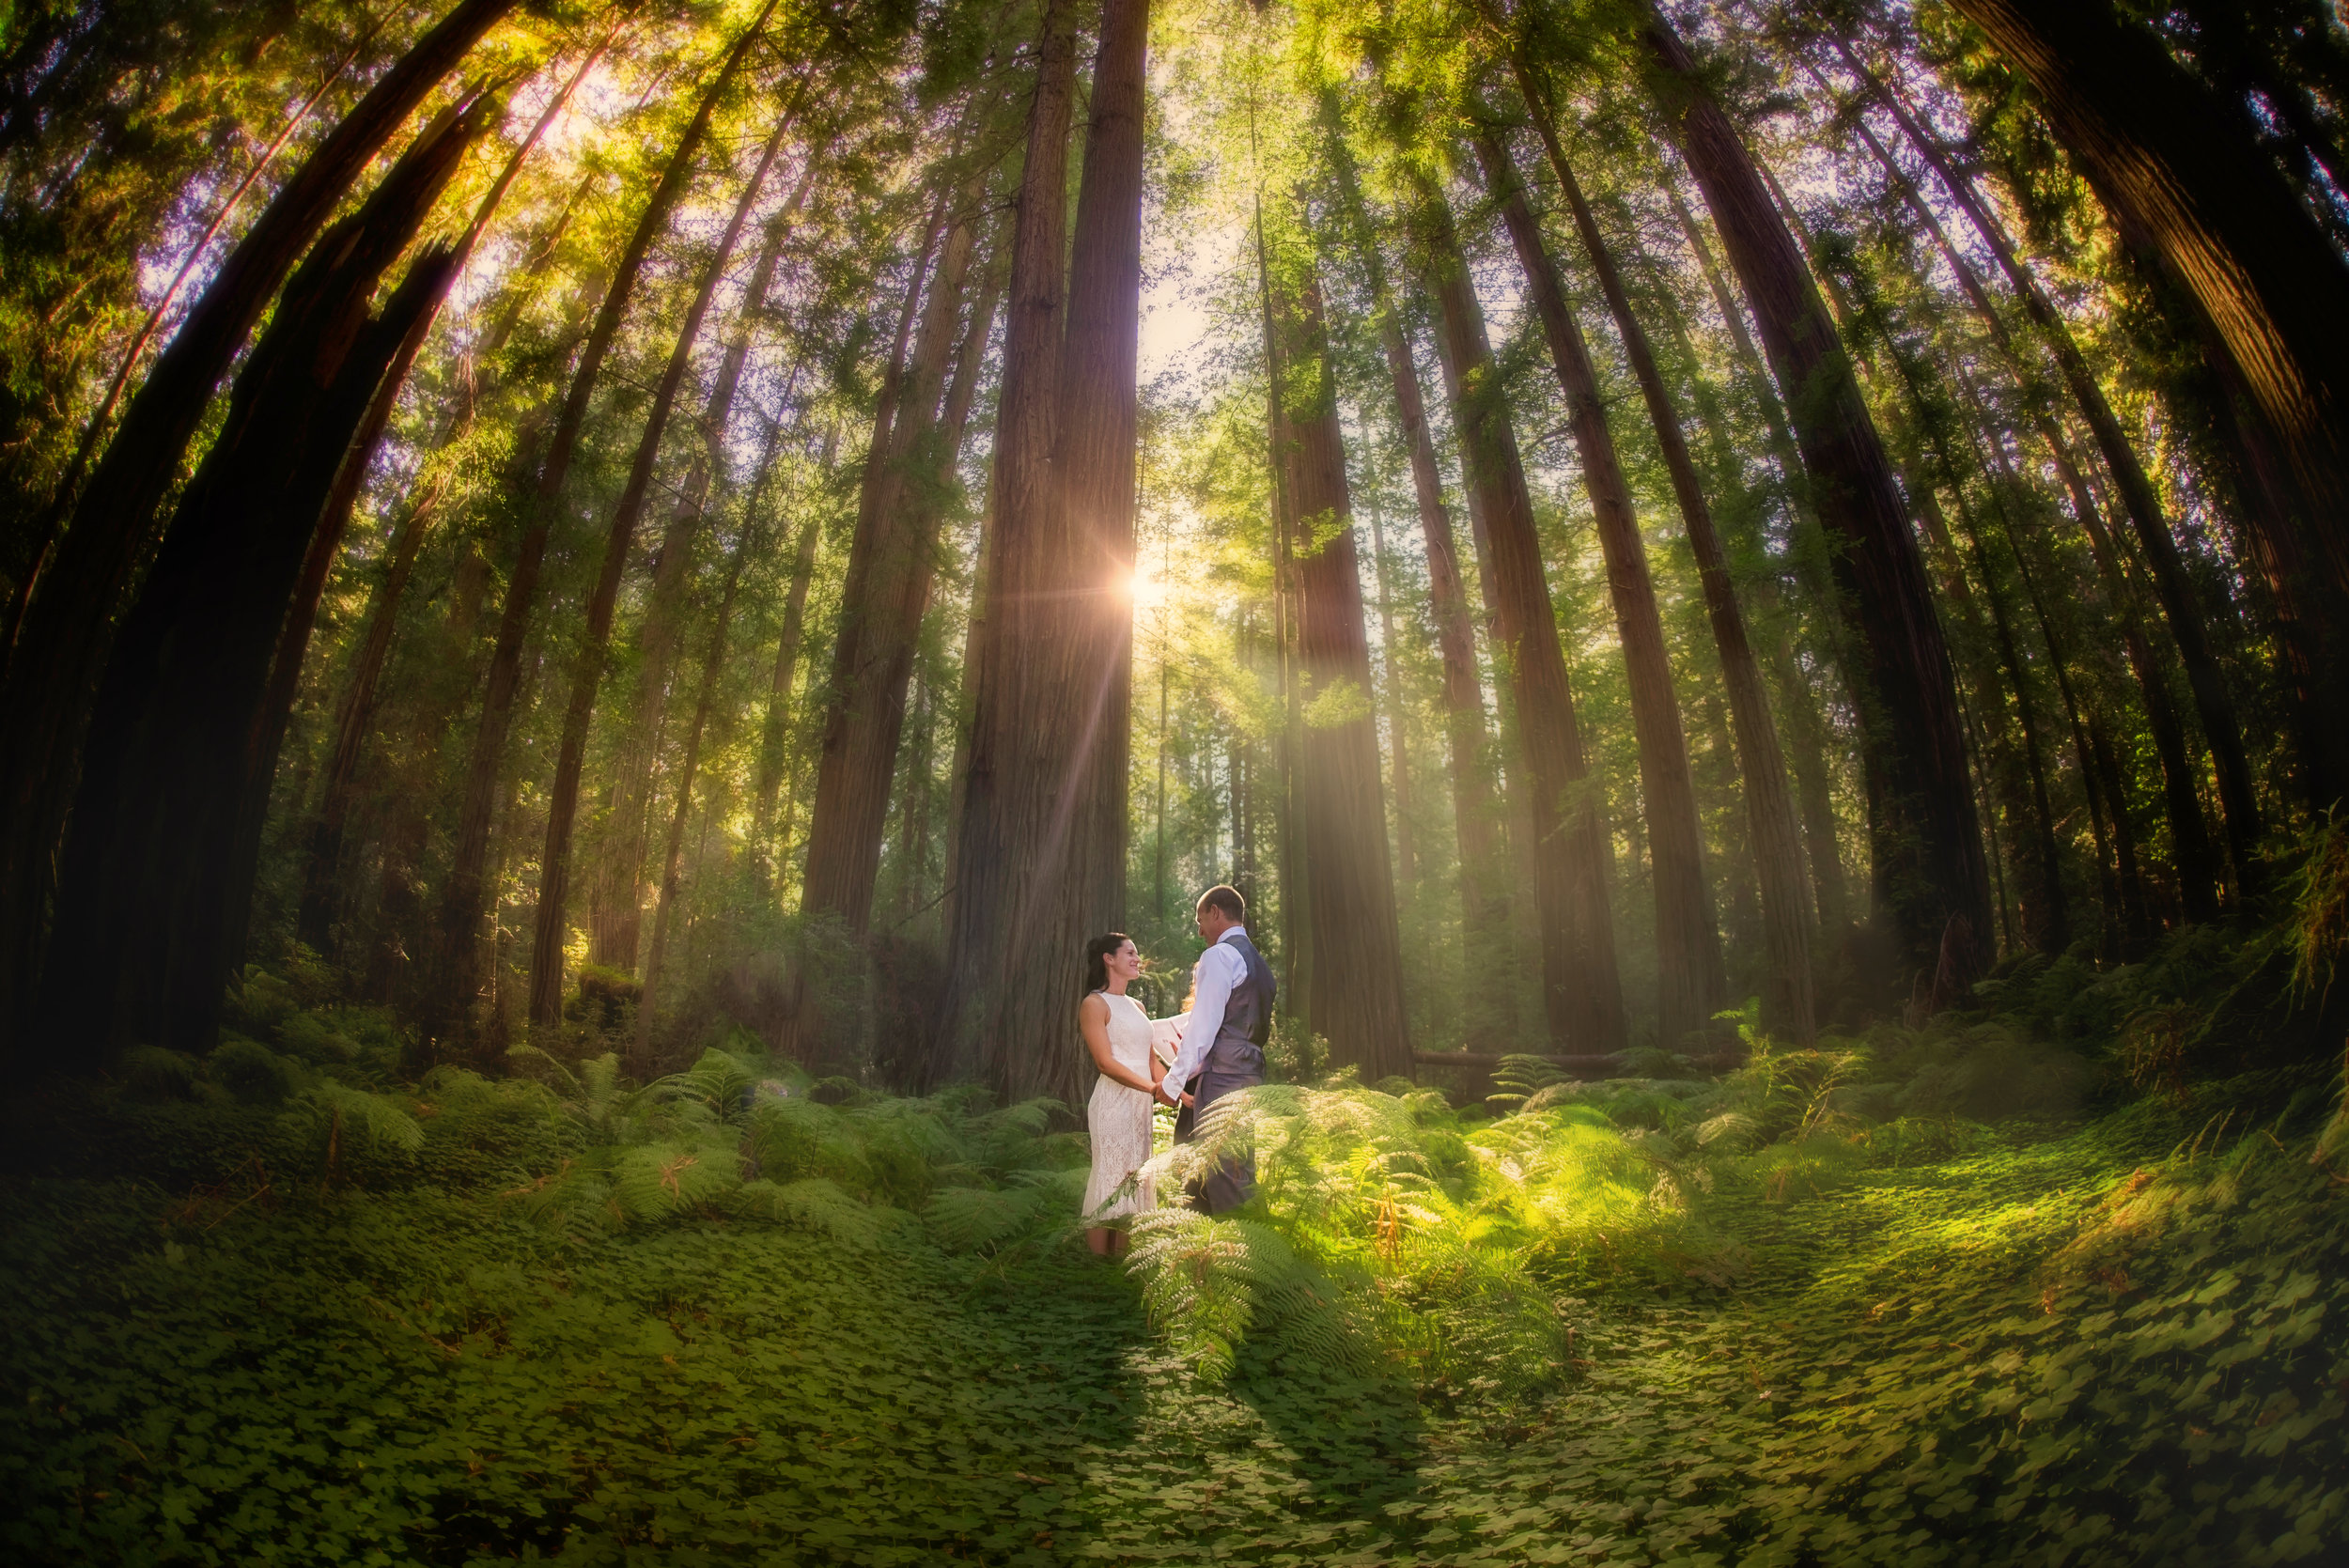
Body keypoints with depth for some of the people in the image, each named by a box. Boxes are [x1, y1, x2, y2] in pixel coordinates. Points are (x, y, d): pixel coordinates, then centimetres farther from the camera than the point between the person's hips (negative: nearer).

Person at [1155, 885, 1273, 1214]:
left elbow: (1203, 1025, -15)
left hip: (1221, 1079, -10)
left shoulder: (1220, 955, -8)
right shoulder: (1259, 962, 20)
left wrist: (1173, 1081, -10)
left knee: (1227, 1179, -9)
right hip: (1250, 1075, 10)